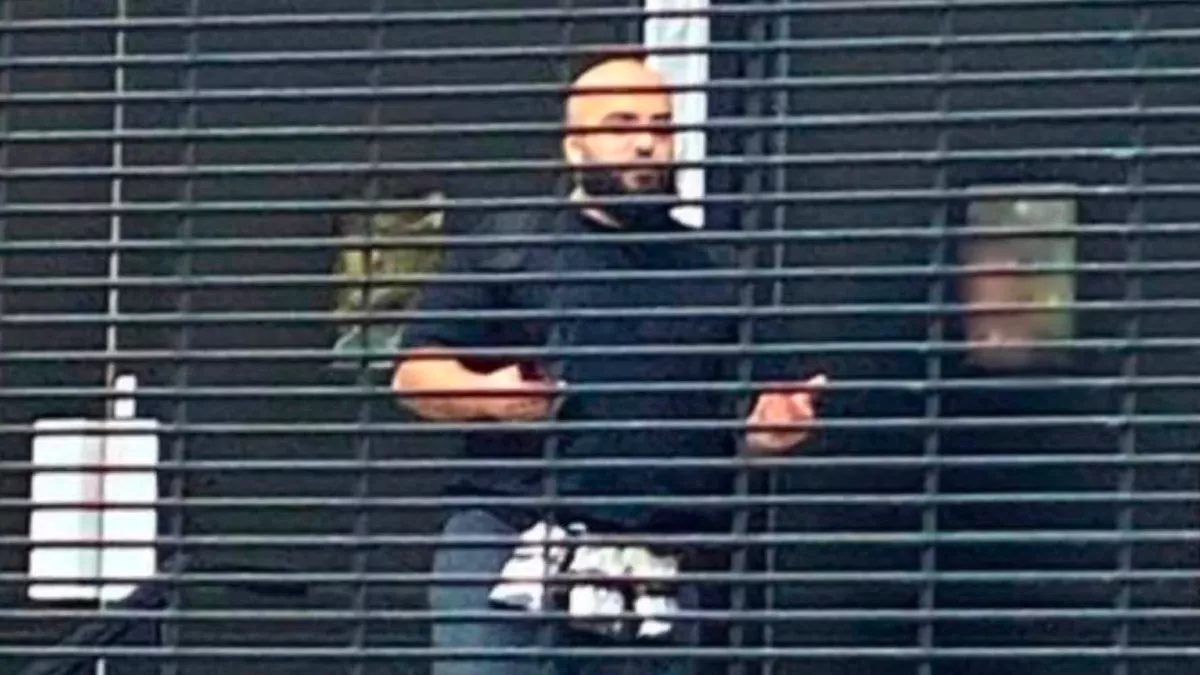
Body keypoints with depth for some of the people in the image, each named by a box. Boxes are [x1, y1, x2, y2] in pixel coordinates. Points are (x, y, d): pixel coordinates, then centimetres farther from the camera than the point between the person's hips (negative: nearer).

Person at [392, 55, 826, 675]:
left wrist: (764, 432, -1)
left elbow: (728, 427, 22)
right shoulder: (507, 246, 8)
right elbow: (416, 374, 4)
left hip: (652, 568, 4)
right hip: (508, 541, -4)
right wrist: (486, 393, -16)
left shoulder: (707, 276, 19)